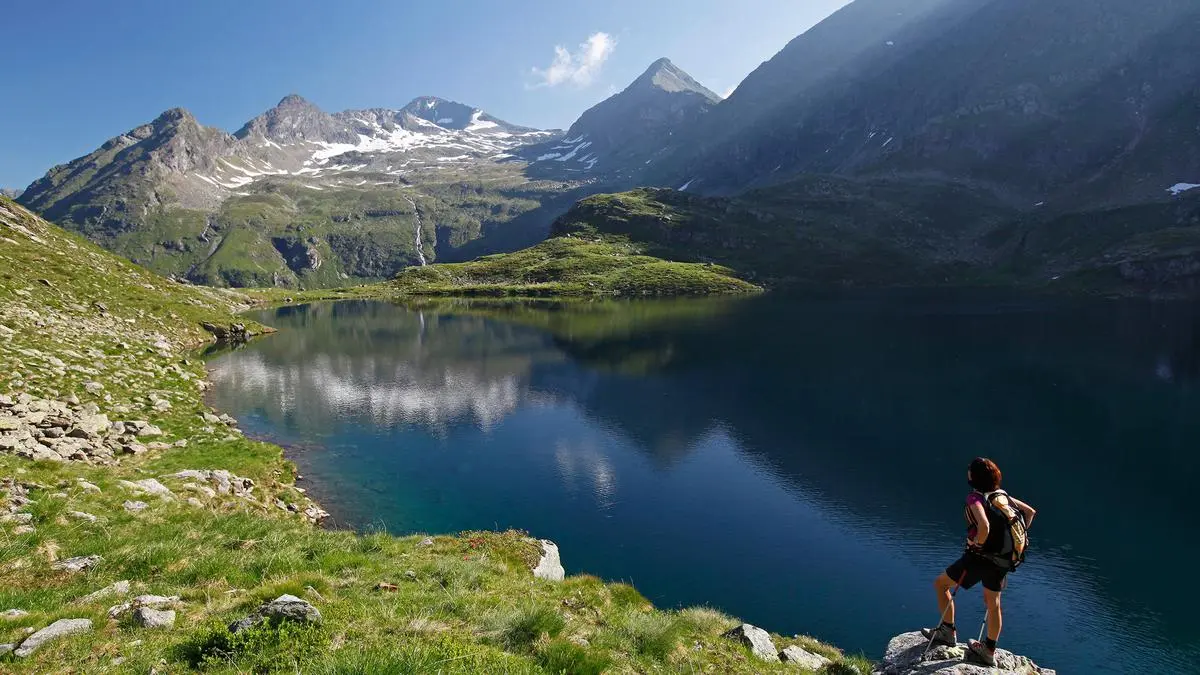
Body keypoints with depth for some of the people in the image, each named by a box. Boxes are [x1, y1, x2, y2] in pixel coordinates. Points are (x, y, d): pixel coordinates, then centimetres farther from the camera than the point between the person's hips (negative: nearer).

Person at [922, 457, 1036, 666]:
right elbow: (1030, 511, 15)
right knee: (993, 603, 22)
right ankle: (989, 651, 35)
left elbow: (984, 526, -35)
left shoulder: (975, 497, -19)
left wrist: (977, 542, -17)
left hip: (980, 556, -8)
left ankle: (948, 632, 16)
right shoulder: (1002, 495, 4)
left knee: (941, 583, 11)